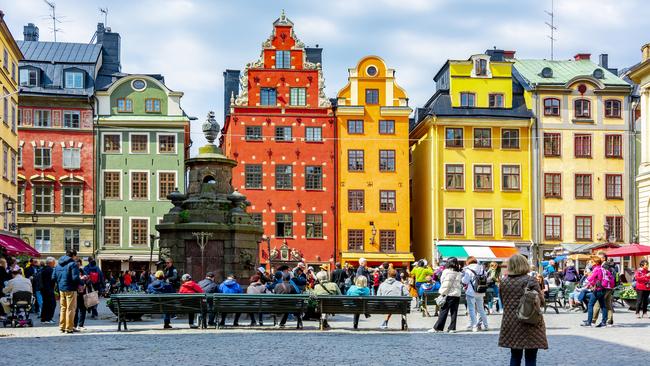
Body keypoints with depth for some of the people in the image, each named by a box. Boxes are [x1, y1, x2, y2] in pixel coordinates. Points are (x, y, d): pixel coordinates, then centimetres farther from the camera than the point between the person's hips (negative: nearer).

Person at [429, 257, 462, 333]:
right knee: (454, 312, 7)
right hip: (457, 294, 5)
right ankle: (452, 328, 6)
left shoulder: (447, 272, -7)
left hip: (449, 294, -5)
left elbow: (446, 284, -11)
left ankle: (437, 328, -2)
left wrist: (442, 293, -8)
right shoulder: (459, 273, 10)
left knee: (443, 311, -3)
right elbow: (460, 285, 12)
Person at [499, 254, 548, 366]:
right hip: (530, 323, -4)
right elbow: (541, 301, -8)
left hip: (510, 323, 4)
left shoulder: (504, 282, 3)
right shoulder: (531, 281, -11)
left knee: (515, 357, 14)